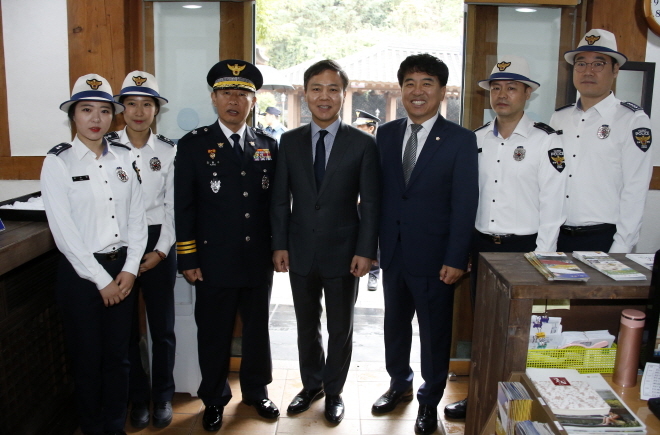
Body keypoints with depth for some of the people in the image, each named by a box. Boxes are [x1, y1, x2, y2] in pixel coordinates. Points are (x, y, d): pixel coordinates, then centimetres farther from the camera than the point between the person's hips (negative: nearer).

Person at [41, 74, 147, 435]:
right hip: (80, 271, -3)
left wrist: (129, 269, -5)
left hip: (122, 267, 3)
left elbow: (137, 216, 4)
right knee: (88, 358, 10)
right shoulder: (58, 162, -7)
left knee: (118, 355, 12)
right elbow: (64, 231, -12)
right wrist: (101, 279, -12)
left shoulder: (123, 158, 4)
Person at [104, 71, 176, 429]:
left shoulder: (168, 151, 2)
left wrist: (161, 250, -6)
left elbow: (172, 206, 2)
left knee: (162, 325, 7)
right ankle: (138, 398, 26)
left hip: (158, 244, 0)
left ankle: (163, 396, 26)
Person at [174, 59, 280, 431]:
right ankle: (215, 399, 31)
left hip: (259, 260, 3)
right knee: (214, 333, 10)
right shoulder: (193, 145, -2)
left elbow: (276, 201, 8)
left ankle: (256, 391, 36)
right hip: (214, 261, -2)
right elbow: (184, 206, -4)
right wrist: (188, 258, -6)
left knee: (258, 328, 16)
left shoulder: (269, 145, 5)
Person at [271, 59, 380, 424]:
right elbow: (280, 199, 4)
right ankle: (311, 385, 38)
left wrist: (365, 251, -11)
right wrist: (280, 245, -2)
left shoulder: (363, 144, -6)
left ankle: (334, 391, 33)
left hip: (343, 253, -2)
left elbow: (370, 203, -6)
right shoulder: (290, 141, 2)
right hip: (301, 253, 3)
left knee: (340, 329, 13)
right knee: (306, 326, 17)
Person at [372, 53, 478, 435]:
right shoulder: (386, 134, 6)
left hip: (434, 256, -4)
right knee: (395, 323, 18)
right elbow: (378, 191, 5)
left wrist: (456, 259, -14)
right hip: (393, 252, 4)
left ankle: (430, 401, 30)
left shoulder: (461, 140, -6)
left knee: (435, 331, 10)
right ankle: (399, 384, 41)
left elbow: (465, 204, -10)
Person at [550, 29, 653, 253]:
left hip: (603, 239, -4)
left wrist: (621, 249, -12)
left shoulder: (633, 120, -5)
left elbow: (635, 190, -8)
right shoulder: (559, 118, 9)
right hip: (556, 237, 4)